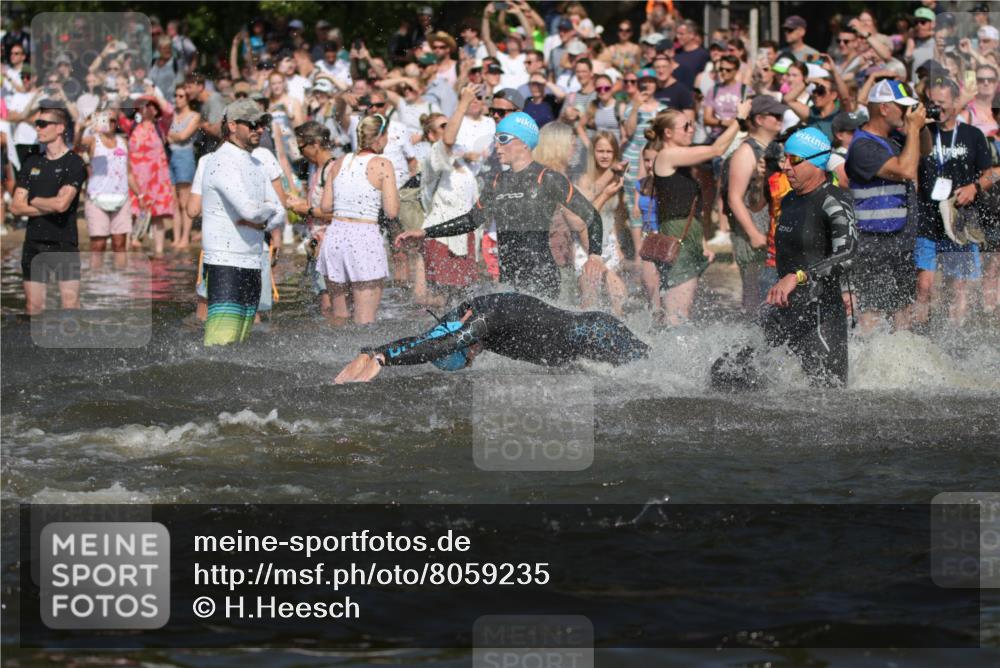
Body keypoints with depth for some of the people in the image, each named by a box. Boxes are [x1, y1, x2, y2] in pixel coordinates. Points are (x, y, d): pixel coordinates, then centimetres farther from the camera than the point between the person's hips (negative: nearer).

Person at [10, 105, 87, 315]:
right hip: (34, 244, 5)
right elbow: (16, 207, 5)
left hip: (64, 245, -5)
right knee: (33, 307, 5)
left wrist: (33, 201, -1)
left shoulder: (74, 164, -5)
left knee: (70, 305, -8)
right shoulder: (31, 163, 12)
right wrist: (49, 207, -7)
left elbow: (62, 203, -17)